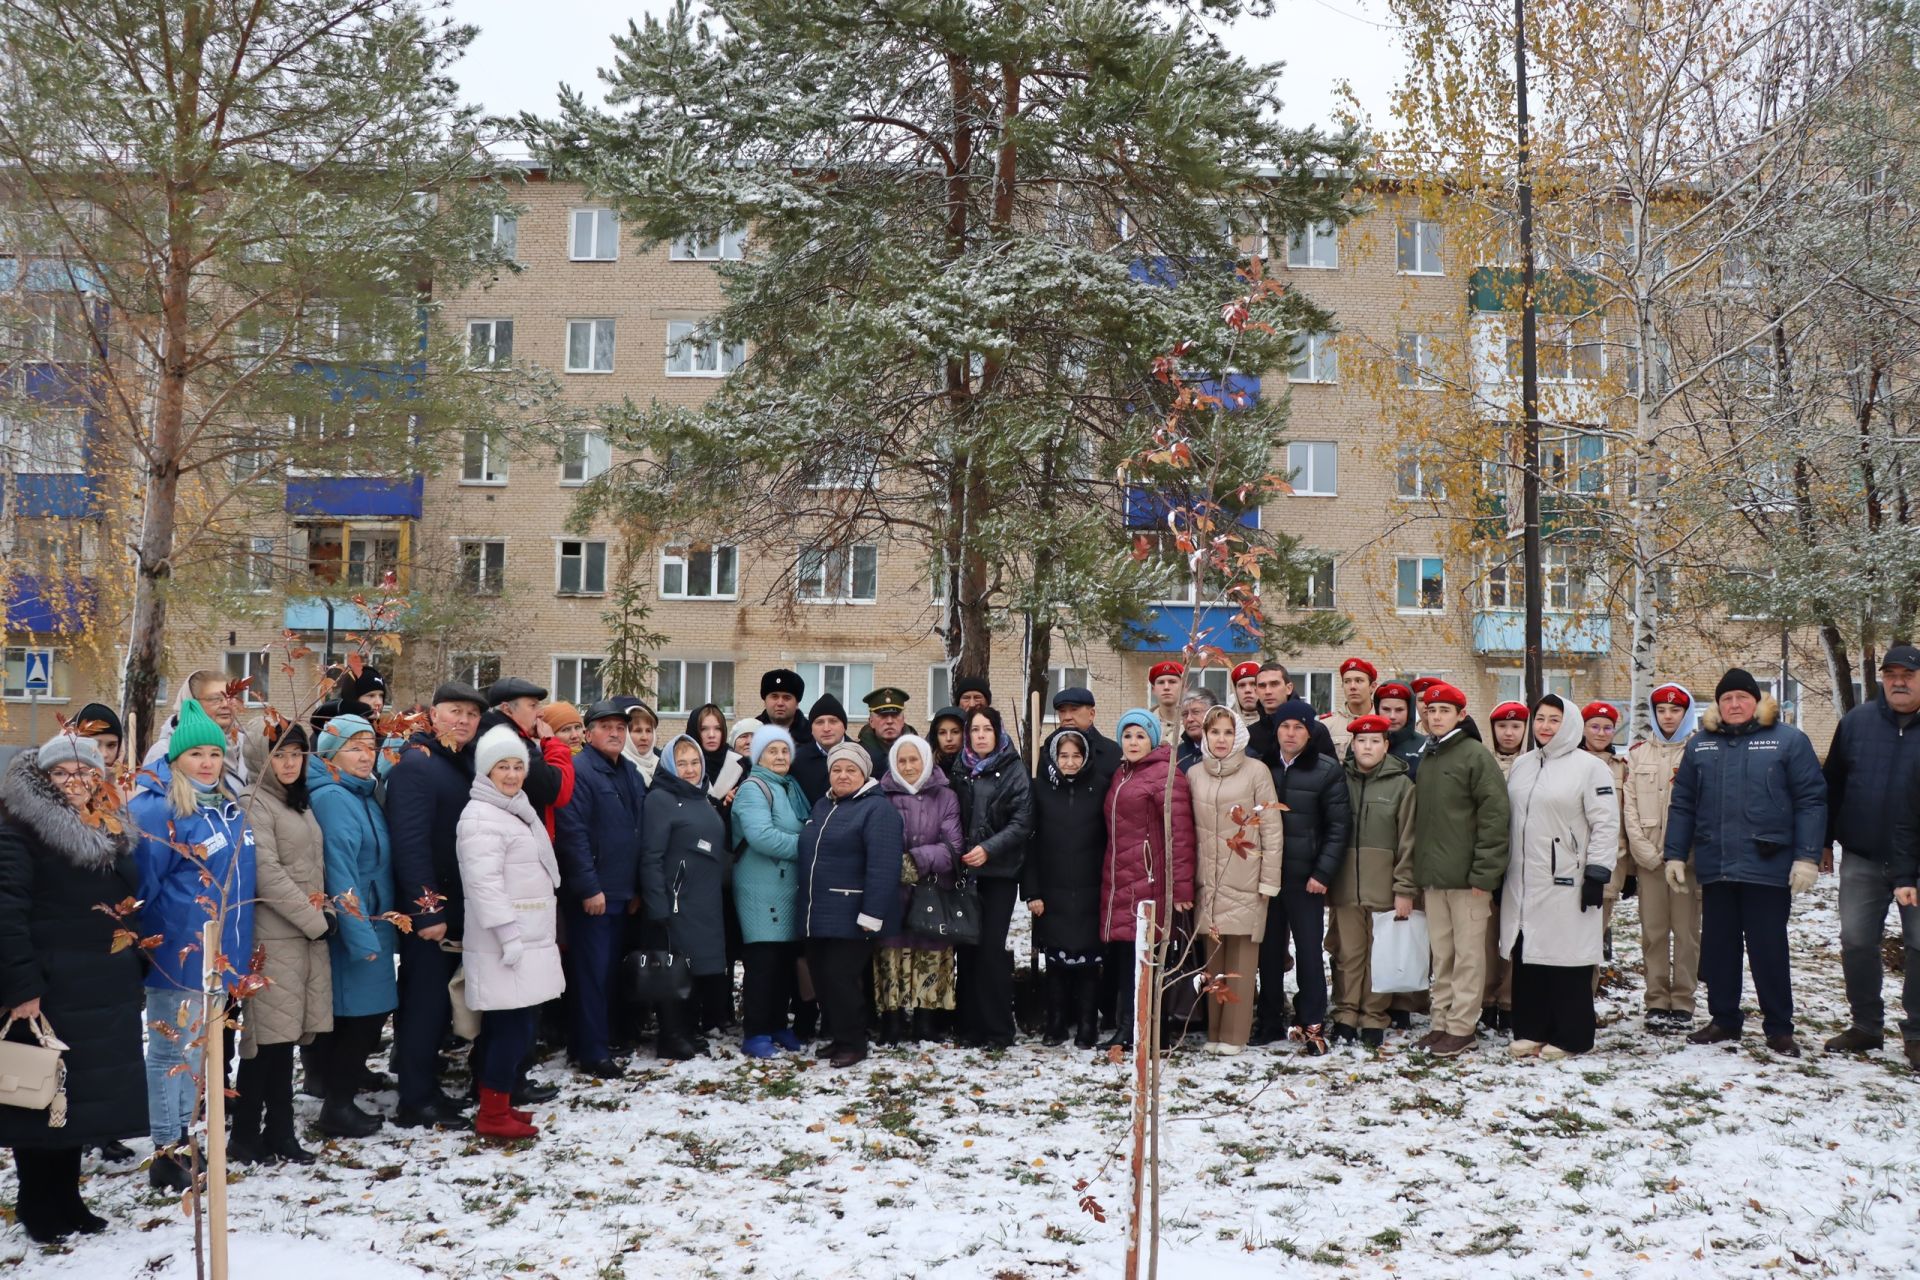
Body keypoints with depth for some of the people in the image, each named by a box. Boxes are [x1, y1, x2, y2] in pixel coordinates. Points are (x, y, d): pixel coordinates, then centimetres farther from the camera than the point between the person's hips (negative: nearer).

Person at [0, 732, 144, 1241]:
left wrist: (136, 978, 17)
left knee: (82, 1095, 13)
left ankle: (65, 1199, 24)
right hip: (49, 990, -7)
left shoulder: (111, 830, 14)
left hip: (106, 991, 7)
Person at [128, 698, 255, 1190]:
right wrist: (150, 944, -10)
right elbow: (142, 886, -13)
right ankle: (164, 1154, 11)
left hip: (219, 952, 7)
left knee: (198, 1048, 17)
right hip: (179, 953, -7)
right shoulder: (158, 811, -15)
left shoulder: (230, 807, 9)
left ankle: (182, 1136, 29)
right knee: (171, 1051, 2)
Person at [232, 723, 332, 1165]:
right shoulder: (255, 803, -7)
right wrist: (316, 920, -11)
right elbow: (266, 874, -15)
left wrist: (320, 916, 7)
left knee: (286, 1036, 10)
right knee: (265, 1039, -3)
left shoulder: (300, 803, 17)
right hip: (273, 936, -7)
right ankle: (244, 1137, 8)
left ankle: (279, 1133, 17)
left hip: (306, 934, 7)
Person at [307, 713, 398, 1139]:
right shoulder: (332, 799, -13)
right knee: (358, 1018, -2)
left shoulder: (367, 797, 13)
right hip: (355, 931, -9)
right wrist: (361, 935, -22)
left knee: (369, 1018, 13)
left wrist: (385, 928, 14)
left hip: (376, 927, 9)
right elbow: (340, 872, -20)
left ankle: (342, 1099, 24)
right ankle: (337, 1108, 10)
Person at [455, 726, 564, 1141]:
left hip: (527, 941, 9)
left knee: (511, 1028, 13)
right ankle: (492, 1116, 0)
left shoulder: (518, 810, 18)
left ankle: (499, 1105, 21)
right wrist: (509, 935, -24)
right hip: (503, 945, -9)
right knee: (512, 1028, -9)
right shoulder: (481, 816, -13)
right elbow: (484, 882, -21)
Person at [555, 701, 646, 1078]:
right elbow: (573, 835, -19)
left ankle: (601, 1040, 24)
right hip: (591, 893, -8)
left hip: (621, 892, 8)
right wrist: (589, 888, -20)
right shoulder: (579, 772, -12)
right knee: (591, 972, -2)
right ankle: (592, 1052, 4)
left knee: (609, 969, 13)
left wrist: (636, 887, 13)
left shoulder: (631, 774, 13)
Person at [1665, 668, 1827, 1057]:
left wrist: (1807, 857, -12)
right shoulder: (1700, 744, 10)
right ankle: (1723, 1020, 23)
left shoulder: (1788, 740, -1)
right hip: (1715, 868, 4)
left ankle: (1779, 1028, 14)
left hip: (1767, 867, -4)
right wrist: (1675, 854, 6)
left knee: (1769, 950, 3)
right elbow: (1682, 805, 11)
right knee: (1717, 948, 11)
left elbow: (1811, 801, -6)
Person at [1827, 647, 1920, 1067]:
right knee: (1856, 942, 5)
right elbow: (1832, 785, 7)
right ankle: (1866, 1026, 19)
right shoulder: (1856, 721, 2)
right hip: (1862, 859, 2)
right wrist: (1824, 841, 7)